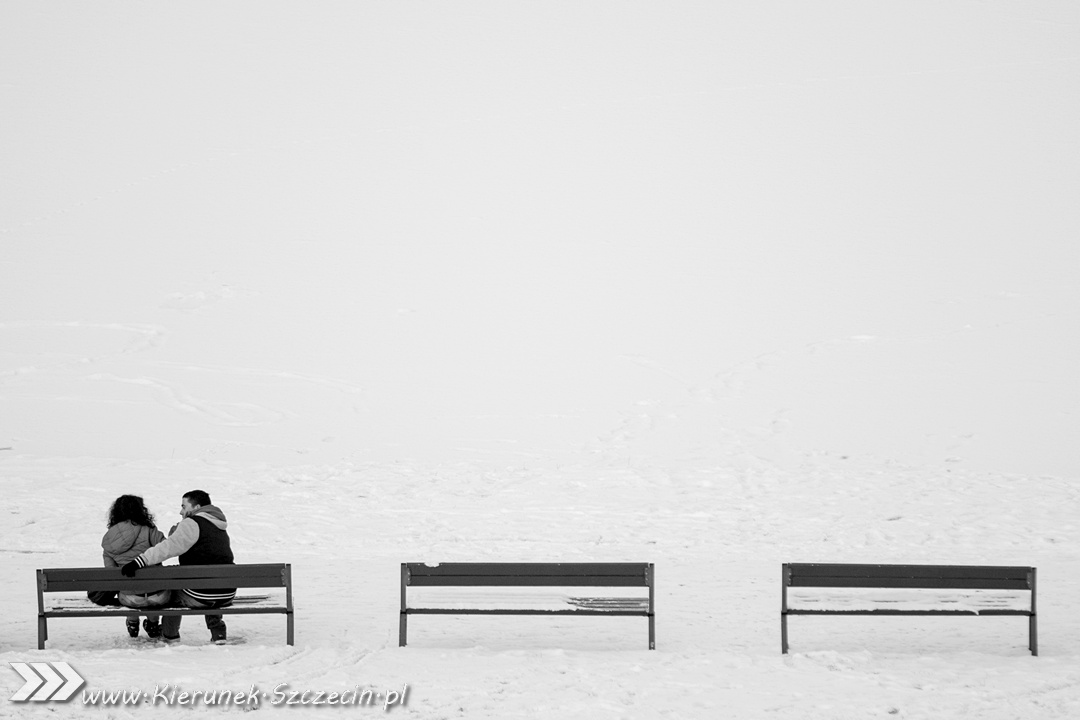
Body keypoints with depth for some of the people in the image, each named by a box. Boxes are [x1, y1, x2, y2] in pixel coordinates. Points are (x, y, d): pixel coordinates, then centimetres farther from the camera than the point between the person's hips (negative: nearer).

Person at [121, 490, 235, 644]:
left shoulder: (192, 524, -7)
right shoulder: (221, 528, 18)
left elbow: (168, 547, -19)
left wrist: (139, 561, -24)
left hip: (200, 596, -7)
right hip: (227, 595, 7)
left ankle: (170, 635, 34)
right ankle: (218, 632, 34)